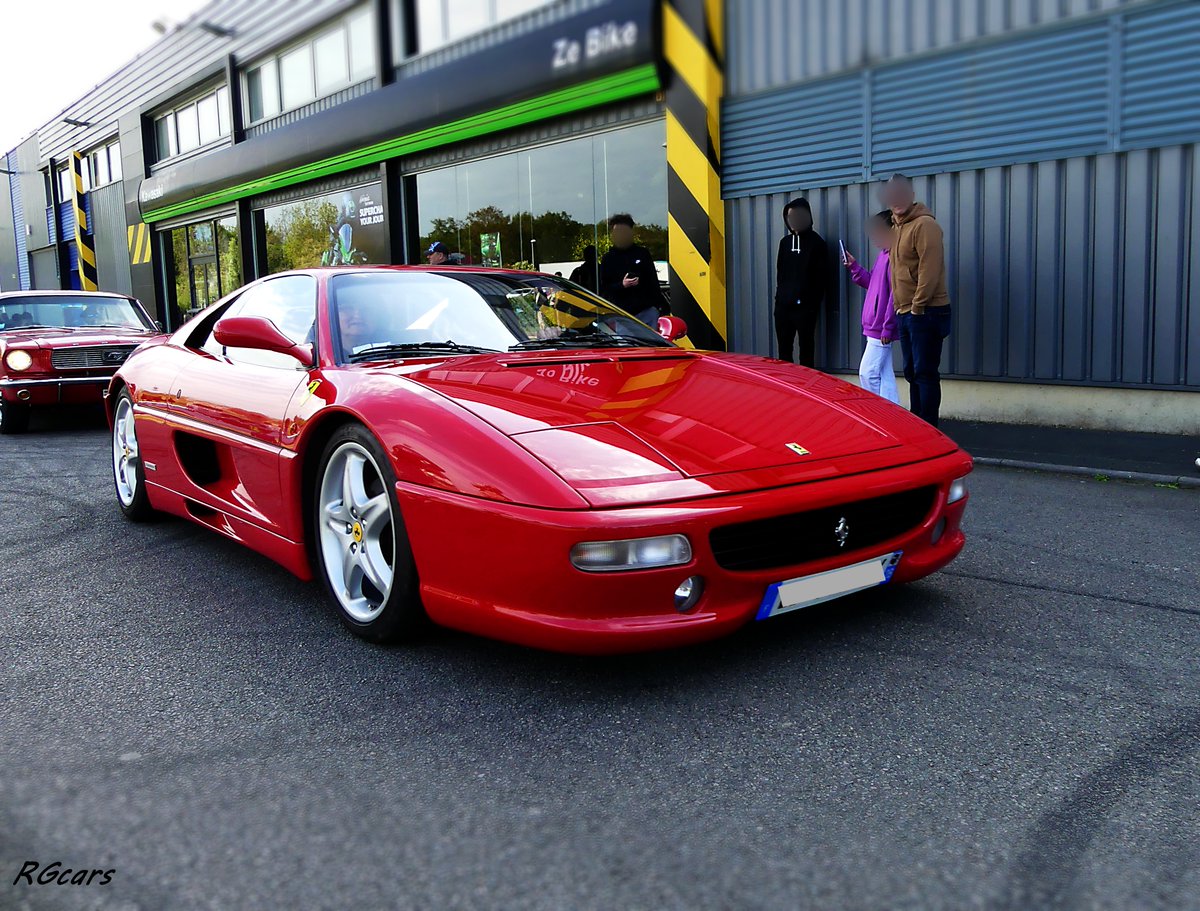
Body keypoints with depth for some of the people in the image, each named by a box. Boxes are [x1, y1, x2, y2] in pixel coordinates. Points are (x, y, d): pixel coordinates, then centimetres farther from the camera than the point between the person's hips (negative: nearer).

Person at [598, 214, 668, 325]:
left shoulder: (643, 253, 10)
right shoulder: (608, 259, 7)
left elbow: (653, 281, 10)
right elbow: (603, 288, 4)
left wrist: (662, 307, 3)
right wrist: (621, 285, -14)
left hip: (646, 310, 1)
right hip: (621, 313, -1)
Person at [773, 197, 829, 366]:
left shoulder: (816, 242, -2)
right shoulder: (785, 241, 15)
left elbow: (822, 276, -4)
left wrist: (814, 302, -10)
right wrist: (781, 294, 9)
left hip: (805, 306, -5)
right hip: (783, 305, 6)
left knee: (806, 349, -2)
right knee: (784, 349, 7)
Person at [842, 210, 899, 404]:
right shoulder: (883, 254, 14)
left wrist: (887, 328, -21)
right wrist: (854, 267, 11)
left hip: (880, 329, -10)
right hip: (875, 327, 10)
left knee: (868, 373, -7)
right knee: (883, 375, 11)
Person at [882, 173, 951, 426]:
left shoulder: (924, 225, -11)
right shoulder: (896, 228, 17)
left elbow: (929, 269, -19)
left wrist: (918, 306, -19)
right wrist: (901, 308, 13)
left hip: (926, 312, -9)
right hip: (905, 313, 9)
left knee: (925, 373, -7)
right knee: (912, 373, 13)